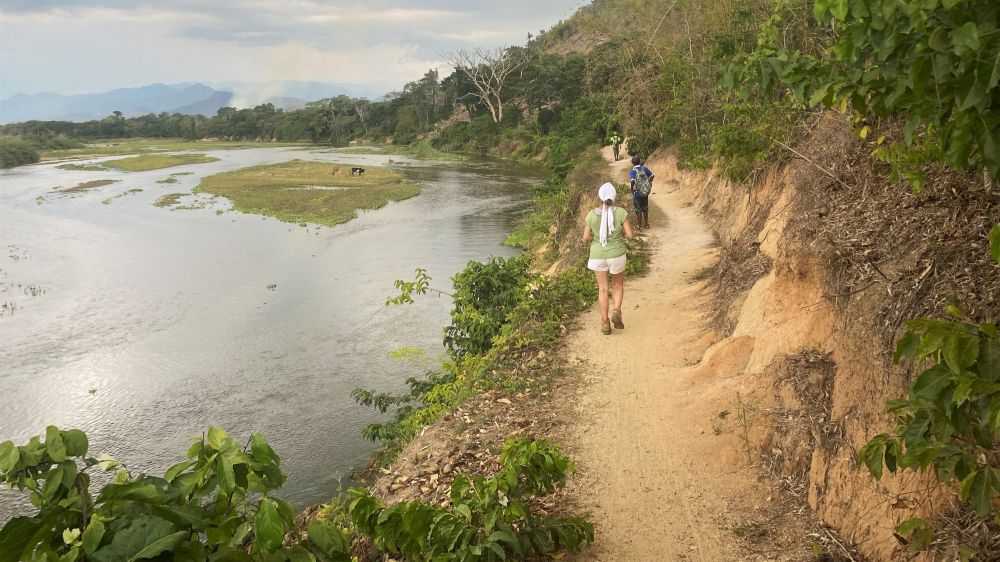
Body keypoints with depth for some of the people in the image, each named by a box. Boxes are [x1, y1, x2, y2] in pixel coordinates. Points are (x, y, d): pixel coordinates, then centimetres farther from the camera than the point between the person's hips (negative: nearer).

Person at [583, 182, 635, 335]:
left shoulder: (592, 215, -9)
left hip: (598, 256, 1)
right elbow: (630, 234, -12)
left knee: (603, 289, 12)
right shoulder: (621, 212, -13)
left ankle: (605, 323, 9)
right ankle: (616, 312, -4)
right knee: (618, 285, 20)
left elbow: (586, 238, -5)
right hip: (617, 255, -1)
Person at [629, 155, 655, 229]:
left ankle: (639, 225, 16)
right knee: (645, 208, 19)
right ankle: (646, 224, 28)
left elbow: (633, 181, -31)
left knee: (638, 209, 8)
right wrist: (649, 184, 16)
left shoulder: (633, 171, -18)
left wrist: (632, 189, -16)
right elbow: (652, 175, 7)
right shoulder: (644, 168, -3)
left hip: (637, 193, -5)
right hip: (645, 192, 5)